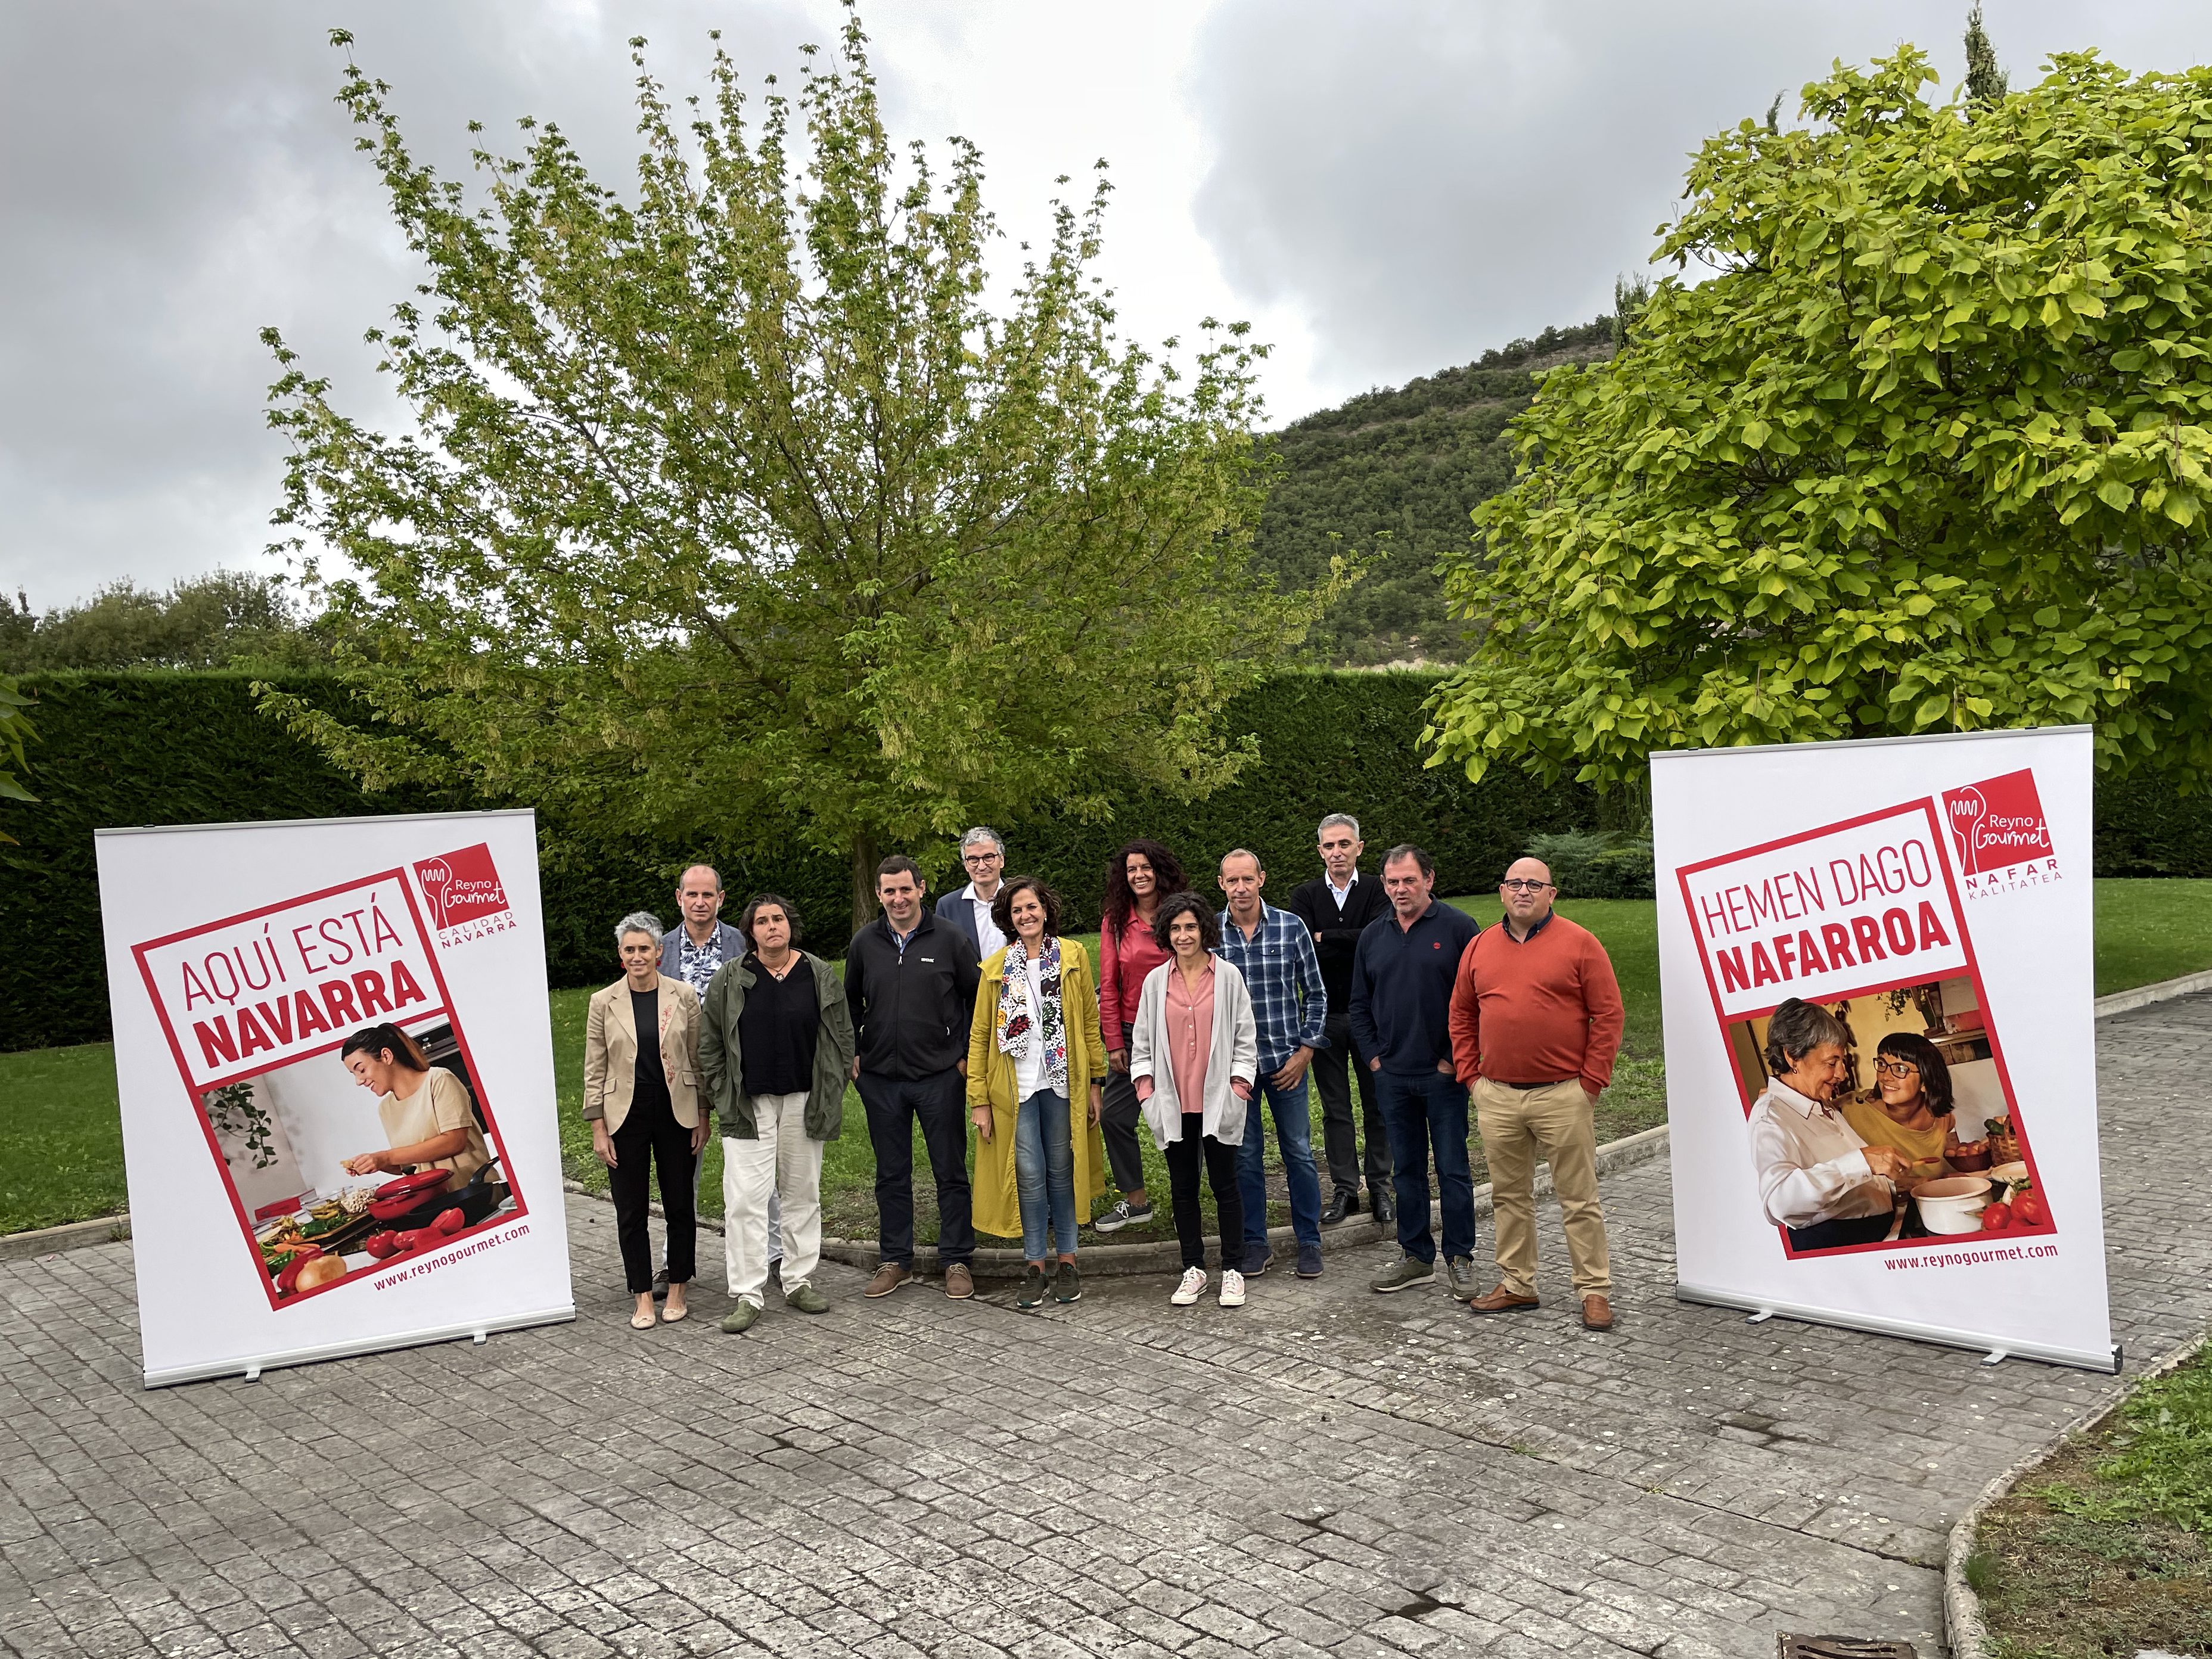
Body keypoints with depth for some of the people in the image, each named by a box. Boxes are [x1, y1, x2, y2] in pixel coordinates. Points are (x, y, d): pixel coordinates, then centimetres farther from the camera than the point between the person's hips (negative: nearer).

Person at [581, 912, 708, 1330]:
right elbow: (594, 1071, 2)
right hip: (626, 1118, 0)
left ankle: (677, 1291, 22)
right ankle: (643, 1298, 16)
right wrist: (598, 1130, -2)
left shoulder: (683, 997, -1)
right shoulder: (604, 1003, 0)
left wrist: (703, 1116, 2)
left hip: (676, 1114, 0)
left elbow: (699, 1060, 4)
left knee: (679, 1205, 8)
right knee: (631, 1212, 5)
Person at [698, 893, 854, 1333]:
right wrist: (723, 1095, 1)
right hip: (749, 1105, -1)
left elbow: (842, 1035, 9)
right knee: (745, 1199, -5)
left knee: (803, 1194, 9)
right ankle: (747, 1296, 2)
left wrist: (831, 1094, 4)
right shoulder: (729, 979, 1)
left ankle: (799, 1283, 21)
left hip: (804, 1102, 2)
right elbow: (709, 1044, 6)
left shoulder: (820, 975, 4)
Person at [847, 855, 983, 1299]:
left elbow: (976, 999, 4)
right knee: (891, 1174, 10)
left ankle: (957, 1261, 14)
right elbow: (850, 1001, 18)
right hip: (880, 1078, 3)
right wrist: (852, 1053, 10)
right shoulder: (865, 943, 6)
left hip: (939, 1075, -2)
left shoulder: (950, 939, -3)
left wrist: (967, 1054, -1)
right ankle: (896, 1260, 22)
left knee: (951, 1171, 4)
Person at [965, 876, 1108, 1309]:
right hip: (1016, 1086, 0)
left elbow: (1090, 1023, 4)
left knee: (1061, 1171, 7)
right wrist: (979, 1099, -3)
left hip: (1062, 1081, 0)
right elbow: (979, 1035, 2)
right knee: (1029, 1174, 1)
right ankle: (1035, 1265, 12)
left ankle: (1067, 1261, 18)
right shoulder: (995, 968, 2)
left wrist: (1096, 1081, 1)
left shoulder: (1073, 956, 2)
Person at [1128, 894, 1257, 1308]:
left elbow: (1245, 1039, 2)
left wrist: (1238, 1088, -5)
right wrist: (1146, 1090, 2)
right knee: (1183, 1188, 9)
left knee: (1225, 1185, 3)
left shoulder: (1228, 977, -1)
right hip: (1174, 1104, 2)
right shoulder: (1155, 982, 5)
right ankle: (1194, 1269, 20)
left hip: (1218, 1103, -2)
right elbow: (1142, 1041, 10)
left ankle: (1231, 1270, 15)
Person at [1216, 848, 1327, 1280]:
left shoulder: (1291, 927, -3)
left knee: (1299, 1152, 7)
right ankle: (1255, 1243, 21)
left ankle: (1309, 1242, 20)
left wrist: (1305, 1051, -3)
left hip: (1286, 1060, 0)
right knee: (1245, 1155, 8)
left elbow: (1315, 994, 3)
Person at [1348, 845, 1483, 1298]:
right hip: (1392, 1075, 5)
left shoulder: (1458, 928, -5)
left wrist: (1455, 1057, -9)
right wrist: (1374, 1055, 7)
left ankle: (1460, 1259, 13)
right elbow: (1359, 1004, 17)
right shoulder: (1372, 937, 10)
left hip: (1444, 1074, -4)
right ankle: (1416, 1257, 21)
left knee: (1453, 1169, 2)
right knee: (1406, 1170, 11)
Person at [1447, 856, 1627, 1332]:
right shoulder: (1480, 947, 9)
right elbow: (1461, 1015, 16)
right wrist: (1472, 1075, 8)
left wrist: (1591, 1081, -7)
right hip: (1496, 1097, 4)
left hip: (1563, 1096, -4)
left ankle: (1595, 1290, 11)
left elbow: (1608, 1013, -4)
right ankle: (1516, 1284, 24)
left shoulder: (1579, 943, -3)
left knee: (1579, 1199, 2)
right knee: (1509, 1196, 13)